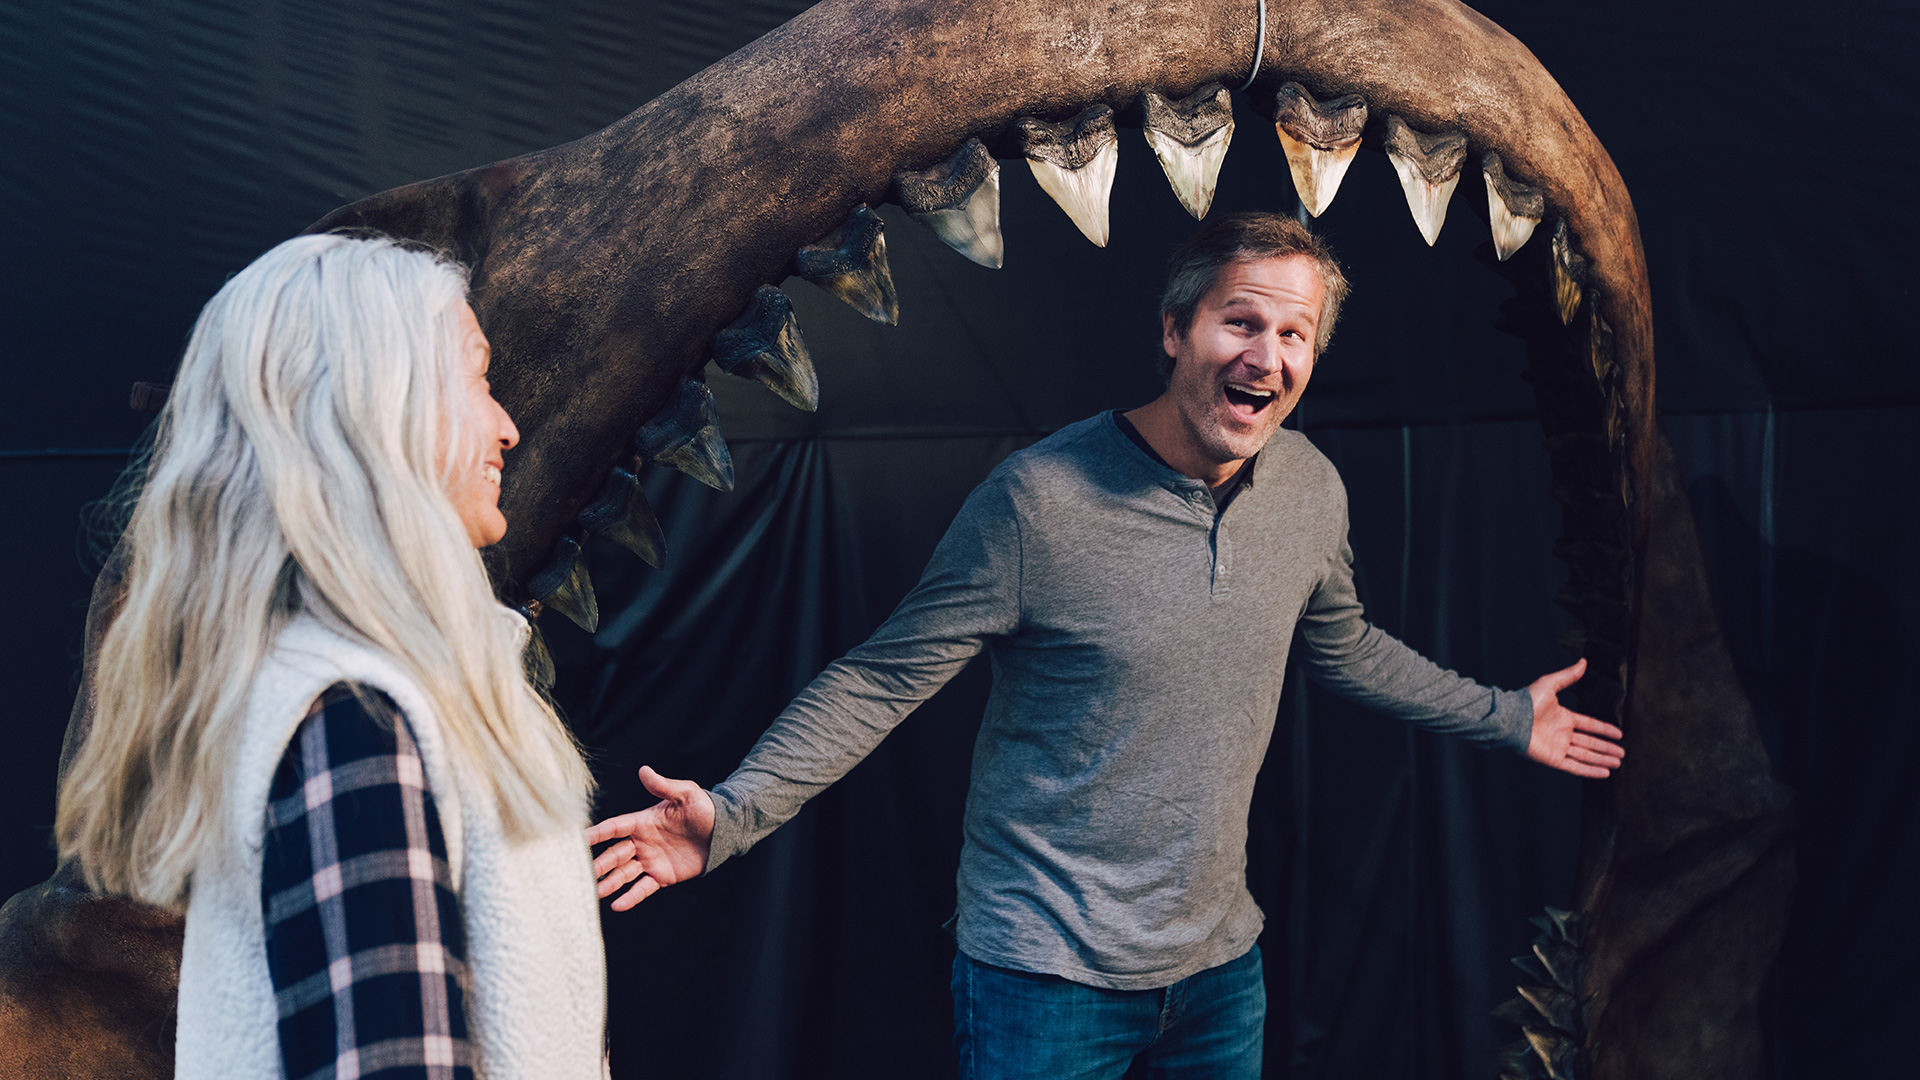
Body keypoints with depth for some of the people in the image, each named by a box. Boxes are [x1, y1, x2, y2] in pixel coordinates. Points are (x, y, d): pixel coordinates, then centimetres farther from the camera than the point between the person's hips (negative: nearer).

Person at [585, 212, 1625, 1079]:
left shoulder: (1310, 488, -1)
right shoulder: (1041, 497, -20)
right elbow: (883, 677, -16)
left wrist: (1503, 718, 26)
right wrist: (733, 812, -27)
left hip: (1220, 961, 6)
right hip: (1046, 978, -6)